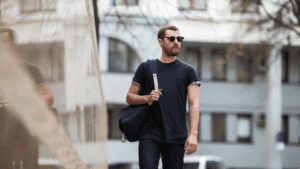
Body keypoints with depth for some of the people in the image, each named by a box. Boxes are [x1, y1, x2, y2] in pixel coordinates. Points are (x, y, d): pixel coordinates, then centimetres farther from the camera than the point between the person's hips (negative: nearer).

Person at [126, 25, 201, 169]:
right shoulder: (146, 68, 9)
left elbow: (194, 103, 1)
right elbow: (129, 98, 13)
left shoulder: (187, 71, 9)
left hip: (176, 137, 1)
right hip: (149, 135, -1)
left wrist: (193, 134, -12)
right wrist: (147, 98, -9)